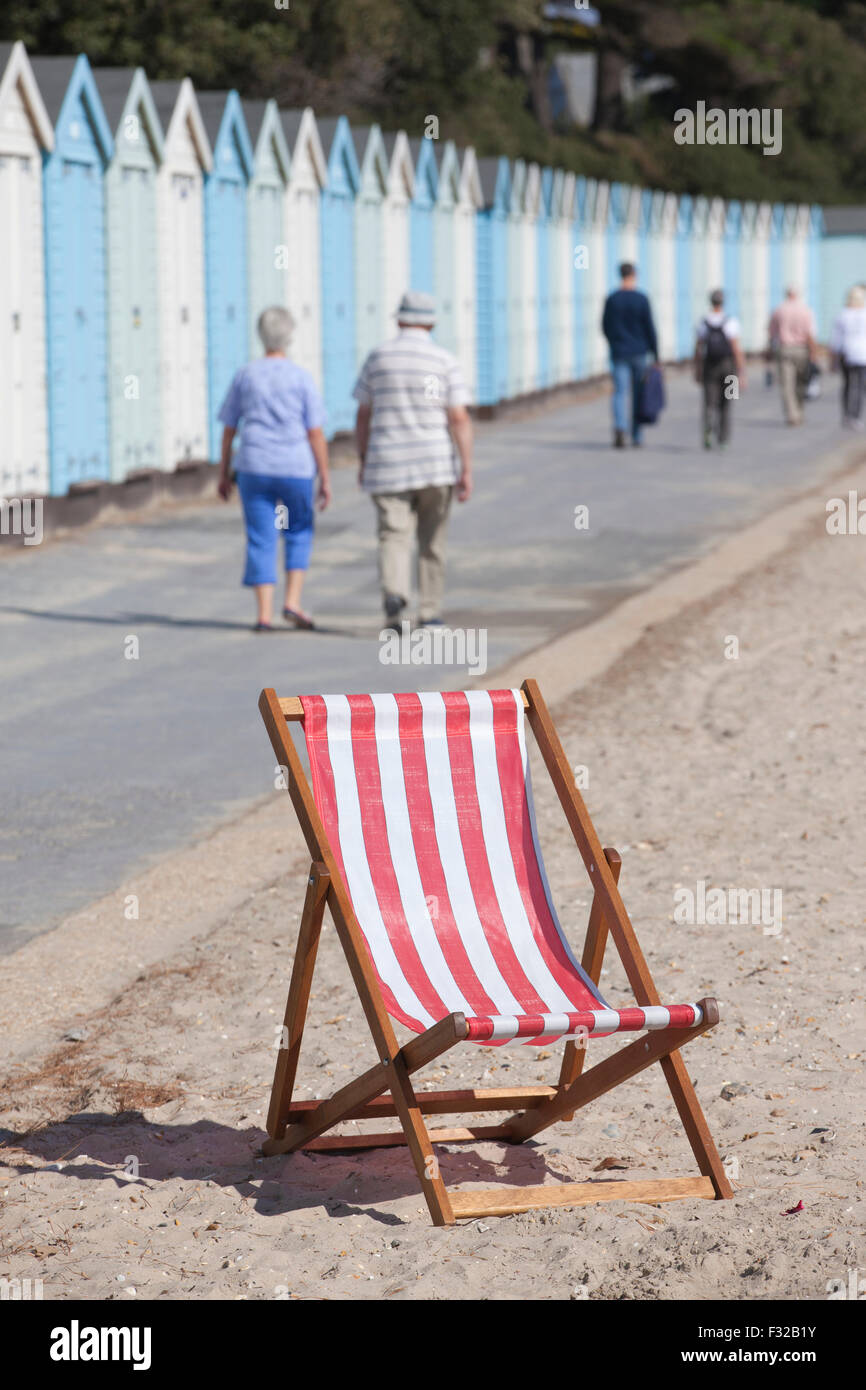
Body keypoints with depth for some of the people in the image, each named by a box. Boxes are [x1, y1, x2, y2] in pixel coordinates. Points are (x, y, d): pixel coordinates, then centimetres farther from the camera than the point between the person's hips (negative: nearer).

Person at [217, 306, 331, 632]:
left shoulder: (244, 376, 2)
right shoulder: (302, 378, -4)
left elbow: (229, 428, 6)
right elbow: (316, 432, -6)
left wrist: (224, 474, 14)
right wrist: (325, 479, -1)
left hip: (254, 469, 1)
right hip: (295, 469, -1)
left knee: (261, 541, 4)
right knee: (299, 532, 18)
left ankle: (264, 614, -2)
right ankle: (292, 602, 6)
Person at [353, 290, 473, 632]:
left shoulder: (378, 357, 2)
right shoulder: (444, 361, -3)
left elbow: (363, 415, 6)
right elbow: (459, 418, -9)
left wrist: (363, 461, 17)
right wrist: (467, 470, -8)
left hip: (389, 464, 0)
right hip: (436, 463, 0)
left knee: (394, 537, -3)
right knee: (431, 540, 14)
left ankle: (393, 592, -31)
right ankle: (430, 613, 18)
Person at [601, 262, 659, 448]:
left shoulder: (611, 299, -3)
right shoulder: (641, 299, -8)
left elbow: (605, 327, 5)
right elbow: (650, 328, -7)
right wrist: (655, 354, 0)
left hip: (619, 353, 1)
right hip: (639, 352, -1)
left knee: (620, 393, -3)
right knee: (638, 395, 12)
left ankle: (620, 428, -27)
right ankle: (636, 436, 19)